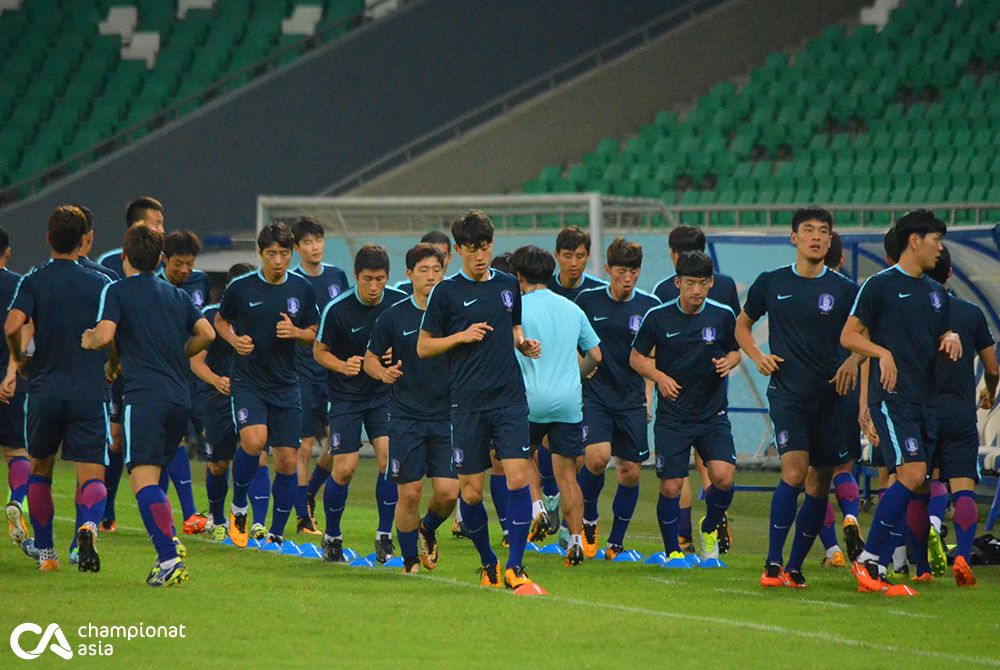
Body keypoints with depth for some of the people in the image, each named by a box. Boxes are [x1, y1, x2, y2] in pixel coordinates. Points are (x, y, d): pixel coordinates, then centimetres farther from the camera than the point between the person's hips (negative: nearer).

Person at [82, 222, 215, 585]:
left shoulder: (117, 291, 1)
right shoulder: (177, 295, 19)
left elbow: (105, 335, -12)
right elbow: (207, 334, 13)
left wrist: (87, 340, 10)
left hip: (144, 397, -6)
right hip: (180, 397, 6)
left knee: (143, 478, -13)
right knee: (152, 479, 19)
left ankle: (169, 559, -27)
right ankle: (168, 547, 6)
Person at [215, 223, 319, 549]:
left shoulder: (302, 289, 2)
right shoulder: (241, 288, -4)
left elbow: (314, 333, 12)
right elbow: (220, 321, 12)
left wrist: (295, 332, -10)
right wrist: (234, 339, -8)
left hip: (285, 385, 3)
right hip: (247, 383, -3)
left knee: (288, 461, 0)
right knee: (254, 439, -26)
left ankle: (276, 534, 15)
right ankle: (238, 508, -1)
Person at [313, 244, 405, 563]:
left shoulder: (401, 303, -7)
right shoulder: (337, 309, -14)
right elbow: (319, 351, -3)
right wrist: (343, 366, -20)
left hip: (385, 393, 2)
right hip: (346, 396, -2)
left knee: (389, 456, -16)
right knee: (344, 468, -6)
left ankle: (385, 535, -2)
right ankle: (332, 536, 16)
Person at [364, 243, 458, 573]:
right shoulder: (394, 316, -1)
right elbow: (370, 359, 8)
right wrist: (383, 372, -13)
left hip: (447, 416, 1)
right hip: (406, 418, -1)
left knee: (448, 492, -6)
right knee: (409, 493, -4)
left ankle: (428, 530, 27)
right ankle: (410, 561, 14)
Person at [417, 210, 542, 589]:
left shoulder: (508, 285, 11)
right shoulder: (447, 292, 0)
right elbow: (423, 347, 4)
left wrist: (524, 344, 5)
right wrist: (462, 336, -10)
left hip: (510, 399, 2)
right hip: (468, 404, -2)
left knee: (518, 479, -12)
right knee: (470, 491, 1)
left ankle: (514, 567, -8)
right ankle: (488, 563, 21)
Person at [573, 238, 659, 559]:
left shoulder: (650, 305, 4)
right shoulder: (587, 300, 0)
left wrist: (648, 395, 7)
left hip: (632, 399, 2)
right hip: (594, 394, -2)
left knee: (630, 471, 0)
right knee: (597, 456, -22)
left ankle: (616, 542, 15)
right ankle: (588, 519, 4)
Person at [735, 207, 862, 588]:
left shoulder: (844, 289, 4)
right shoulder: (771, 283, 5)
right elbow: (742, 324, 19)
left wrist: (853, 361, -9)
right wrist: (757, 356, 1)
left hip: (829, 396, 2)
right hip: (787, 393, -2)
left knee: (819, 485, 3)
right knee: (794, 471, -19)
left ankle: (794, 567, 15)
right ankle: (772, 563, -12)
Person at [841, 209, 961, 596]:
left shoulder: (935, 292, 18)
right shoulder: (880, 285, -3)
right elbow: (849, 336, -4)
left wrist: (951, 339, 4)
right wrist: (883, 353, -20)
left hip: (925, 400, 8)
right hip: (892, 399, -8)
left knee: (913, 484, 3)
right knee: (913, 474, -19)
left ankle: (878, 568, 6)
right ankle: (869, 560, -13)